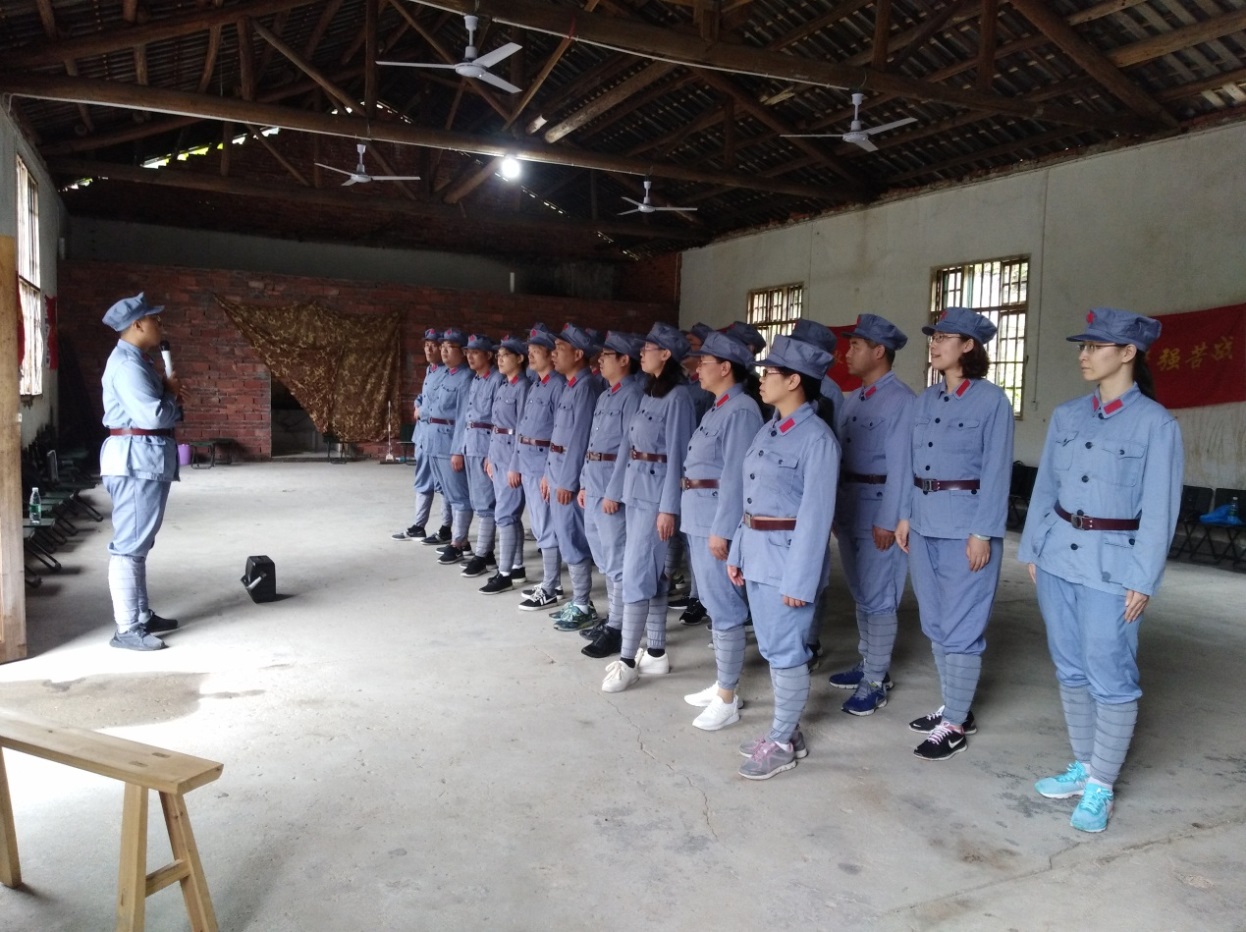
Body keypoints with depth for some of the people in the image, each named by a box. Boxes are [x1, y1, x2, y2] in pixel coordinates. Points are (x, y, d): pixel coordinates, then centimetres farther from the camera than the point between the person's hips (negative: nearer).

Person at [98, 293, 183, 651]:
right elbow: (154, 415, -24)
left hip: (147, 459, 11)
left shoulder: (138, 361, 18)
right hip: (136, 459, -11)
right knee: (130, 544, -8)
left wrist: (167, 392, 0)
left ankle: (141, 615, 25)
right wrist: (173, 394, -4)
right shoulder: (126, 364, -16)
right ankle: (127, 629, -4)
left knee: (138, 542, 16)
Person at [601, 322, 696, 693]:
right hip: (636, 488, 9)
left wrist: (669, 507, -17)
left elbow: (677, 455, -16)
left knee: (635, 573, -7)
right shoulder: (649, 392, 13)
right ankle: (656, 652, 21)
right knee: (651, 571, 12)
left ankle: (628, 660, 1)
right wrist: (625, 488, 13)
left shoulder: (677, 396, -13)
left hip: (657, 492, -9)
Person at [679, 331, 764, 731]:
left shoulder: (741, 410, -15)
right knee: (714, 603, 16)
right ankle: (722, 684, 29)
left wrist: (722, 529, -21)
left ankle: (727, 700, 7)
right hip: (698, 517, 10)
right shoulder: (718, 408, 15)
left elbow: (736, 476, -19)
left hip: (718, 518, -10)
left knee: (724, 607, -2)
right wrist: (699, 521, 17)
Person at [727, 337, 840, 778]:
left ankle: (781, 742, 17)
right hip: (757, 551, 8)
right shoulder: (768, 430, 10)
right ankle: (786, 731, 31)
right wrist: (737, 552, 13)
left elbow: (816, 514, -17)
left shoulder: (817, 438, -15)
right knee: (772, 647, 16)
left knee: (786, 650, 3)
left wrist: (799, 578, -19)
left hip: (788, 554, -8)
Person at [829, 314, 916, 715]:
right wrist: (837, 508, 14)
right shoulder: (851, 400, 12)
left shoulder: (901, 401, -14)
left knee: (878, 596, -1)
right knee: (860, 592, 17)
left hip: (880, 510, -8)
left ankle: (875, 682, 9)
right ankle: (868, 664, 31)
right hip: (849, 508, 9)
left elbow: (900, 466, -17)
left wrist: (887, 521, -19)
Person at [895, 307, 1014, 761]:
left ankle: (956, 725, 11)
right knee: (935, 622, 15)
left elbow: (996, 472, -11)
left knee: (961, 626, 0)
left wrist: (982, 532, -15)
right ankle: (954, 708, 29)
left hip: (966, 524, -7)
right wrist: (905, 515, 10)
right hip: (924, 523, 7)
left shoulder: (992, 400, -9)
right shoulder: (925, 400, 10)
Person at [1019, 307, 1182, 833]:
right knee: (1071, 671, 14)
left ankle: (1101, 786, 17)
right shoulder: (1067, 416, 6)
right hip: (1058, 558, 5)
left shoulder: (1156, 424, -8)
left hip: (1112, 565, -5)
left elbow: (1159, 510, -8)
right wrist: (1032, 550, 10)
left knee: (1110, 678, 2)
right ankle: (1082, 767, 30)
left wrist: (1143, 580, -10)